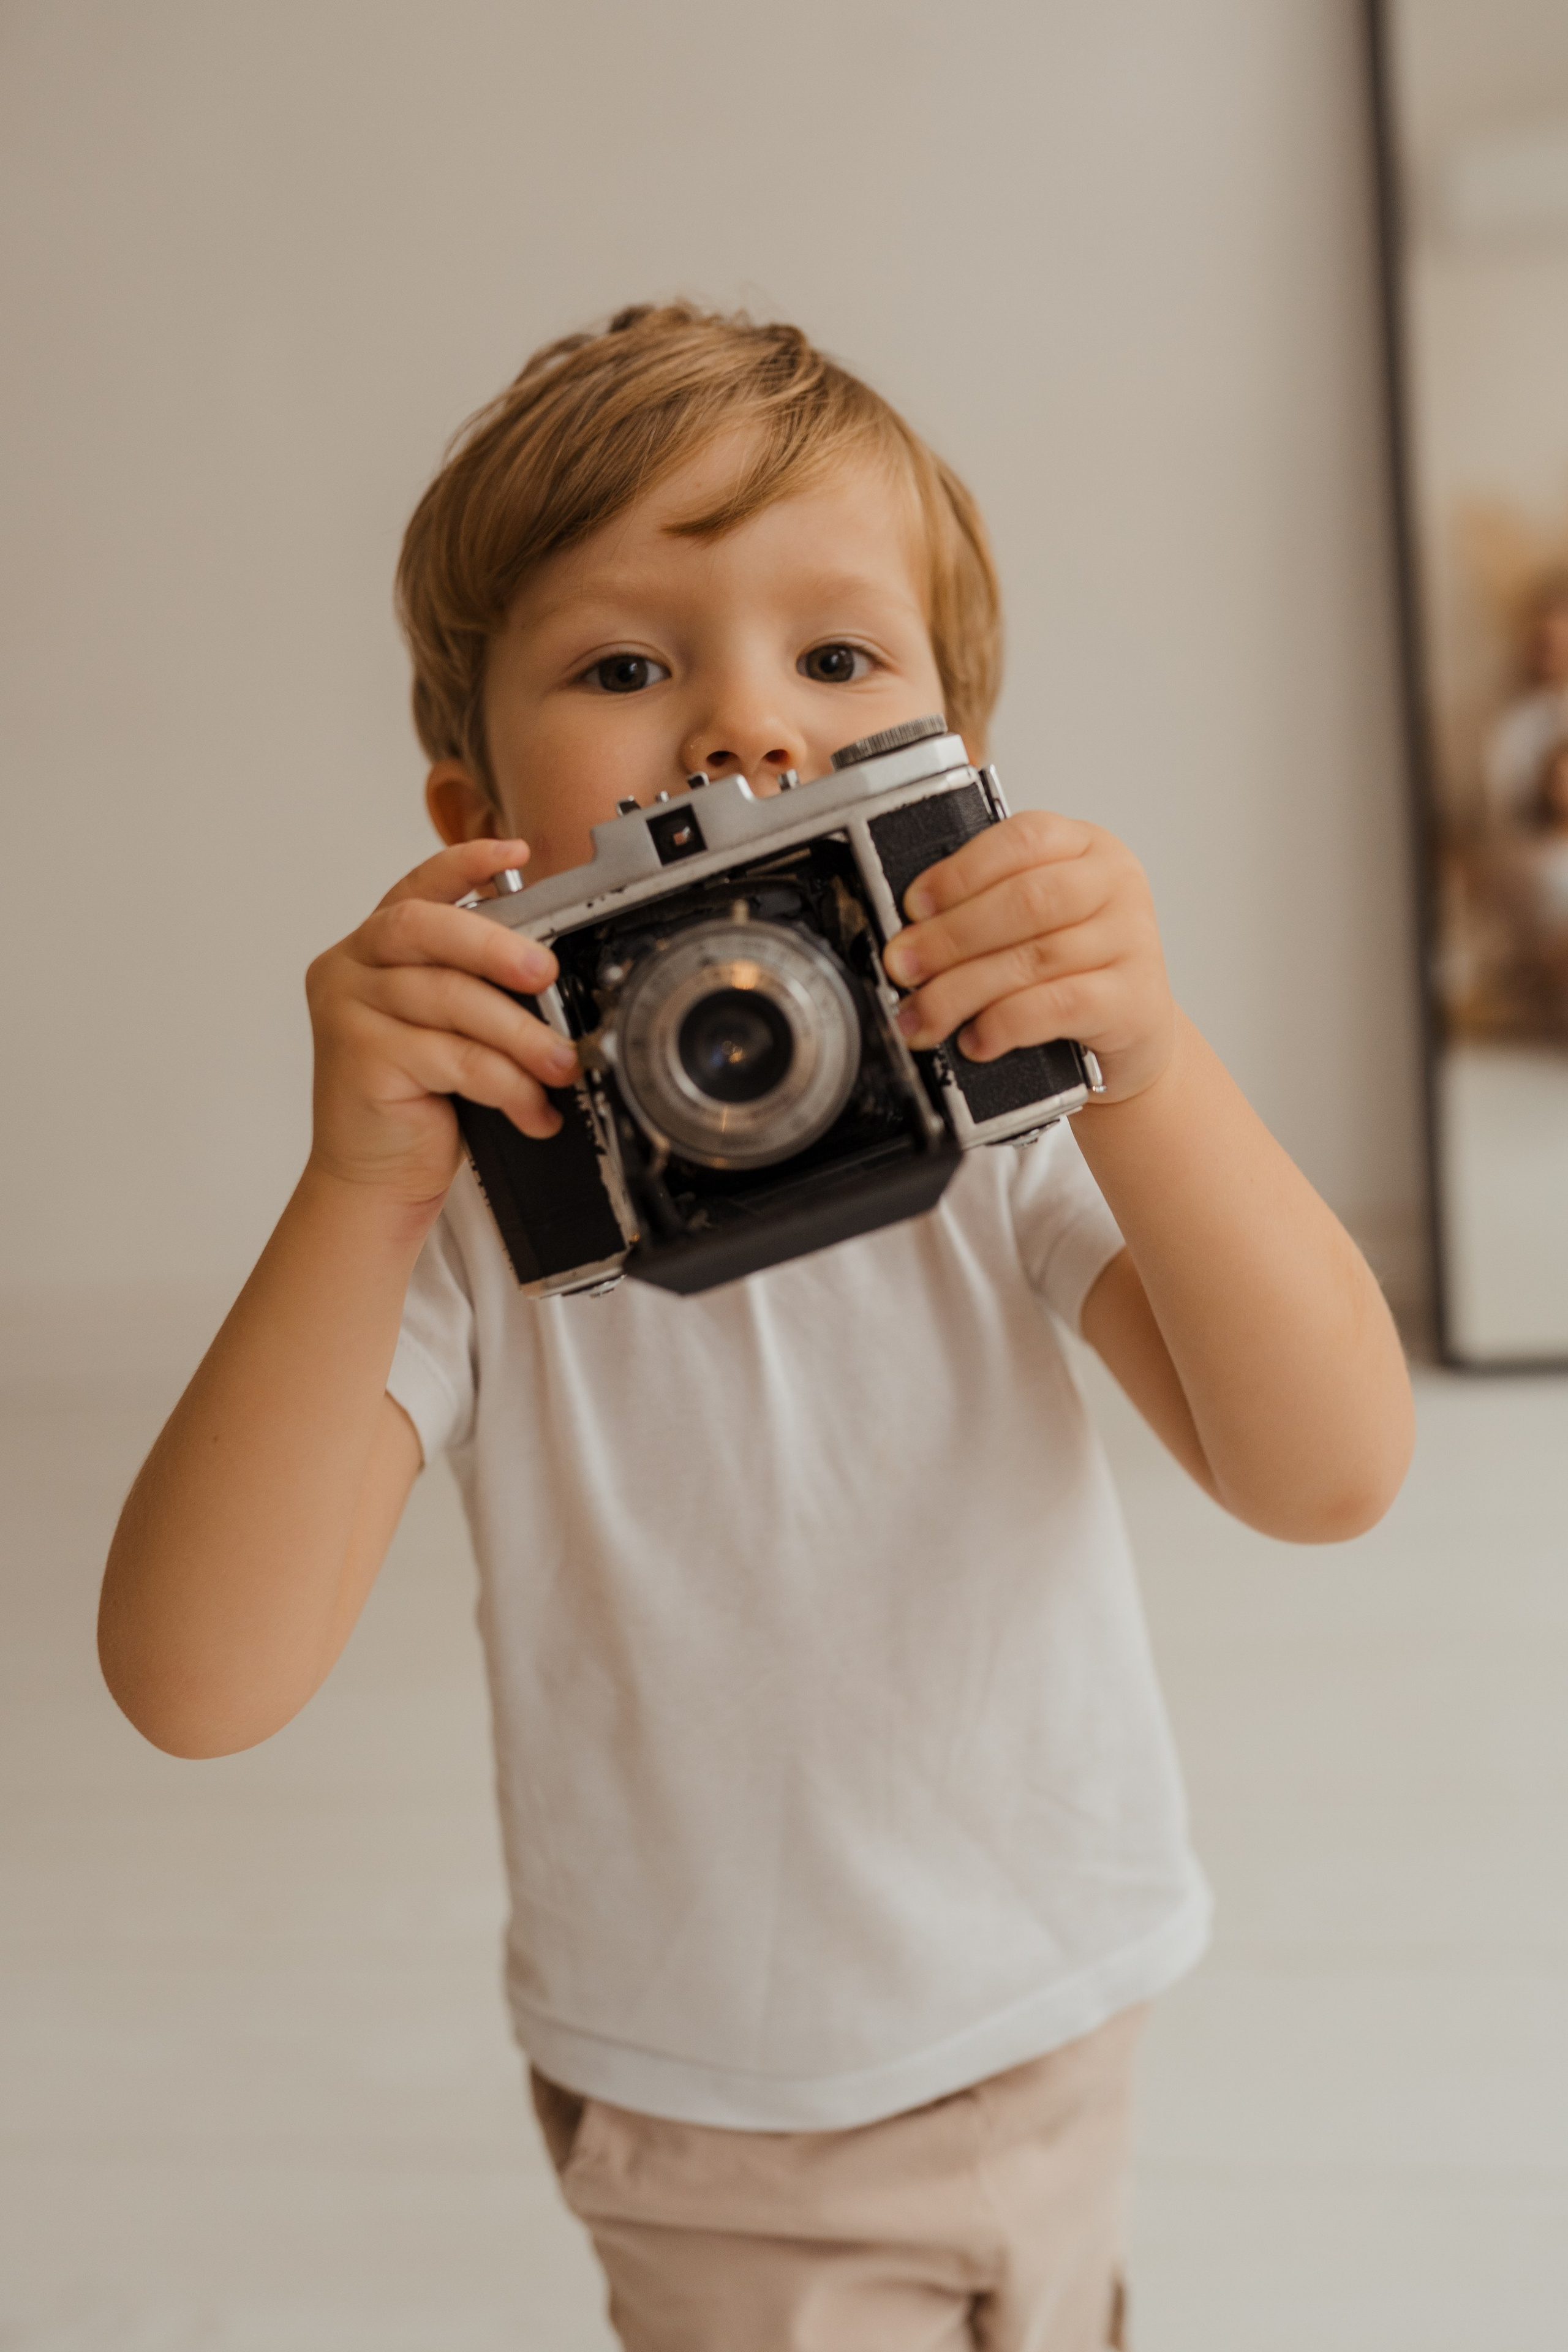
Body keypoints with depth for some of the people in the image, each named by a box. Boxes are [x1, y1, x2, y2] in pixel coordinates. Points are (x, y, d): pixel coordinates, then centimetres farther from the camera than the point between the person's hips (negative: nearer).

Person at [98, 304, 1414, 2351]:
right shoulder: (480, 1195, -21)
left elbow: (1328, 1478, -26)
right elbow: (202, 1689, -29)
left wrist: (1144, 1064, -40)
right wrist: (360, 1194, -41)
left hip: (1069, 2013, 3)